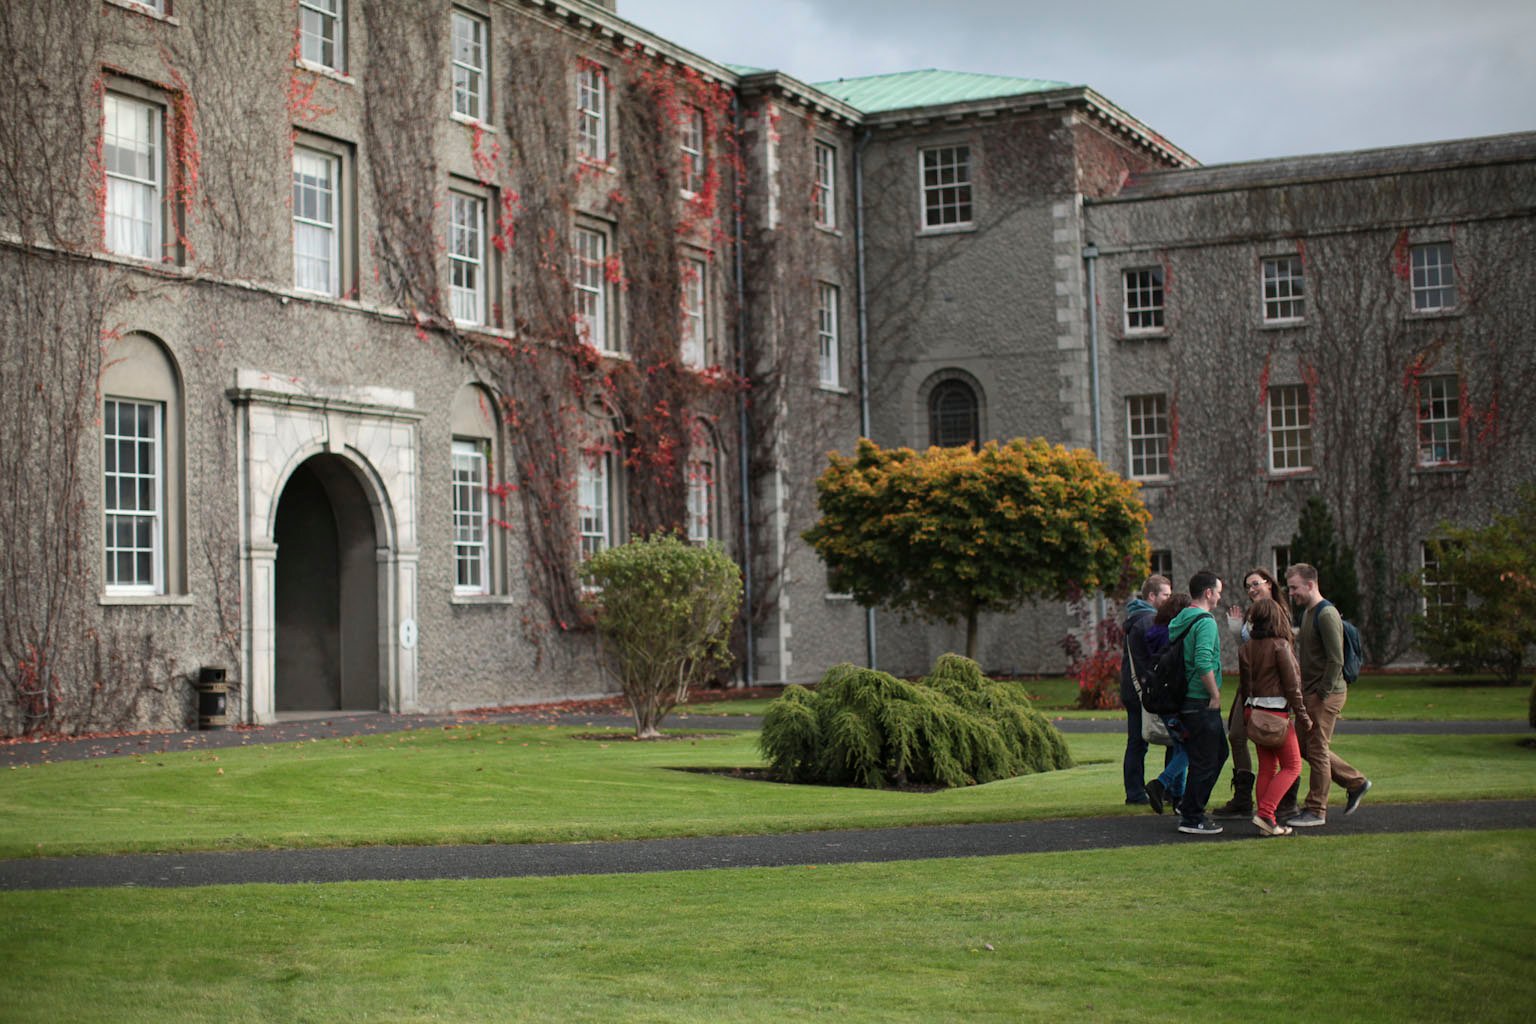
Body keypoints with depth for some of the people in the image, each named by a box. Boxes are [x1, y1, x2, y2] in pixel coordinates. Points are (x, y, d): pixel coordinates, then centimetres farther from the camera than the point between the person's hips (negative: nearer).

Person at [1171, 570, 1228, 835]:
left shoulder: (1178, 620, 13)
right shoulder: (1205, 622, -16)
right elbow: (1203, 663, -27)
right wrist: (1215, 695, -16)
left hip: (1185, 700, 10)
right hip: (1201, 703, -10)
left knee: (1218, 752, 20)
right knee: (1205, 761, -1)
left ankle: (1189, 807, 25)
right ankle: (1192, 818, 5)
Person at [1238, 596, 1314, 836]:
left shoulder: (1246, 647, 4)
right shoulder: (1279, 646, -14)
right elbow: (1291, 685, -12)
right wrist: (1303, 716, -4)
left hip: (1254, 712, 7)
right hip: (1276, 713, -7)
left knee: (1266, 768, 12)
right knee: (1292, 766, 4)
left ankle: (1266, 824, 10)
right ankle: (1265, 813, -9)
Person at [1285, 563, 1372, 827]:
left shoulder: (1326, 614, -15)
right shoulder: (1307, 613, 15)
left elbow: (1336, 660, -20)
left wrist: (1322, 694, -19)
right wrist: (1305, 693, 15)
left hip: (1326, 695, -10)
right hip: (1310, 693, 10)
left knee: (1317, 750, -4)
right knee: (1305, 746, 13)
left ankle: (1316, 811, 4)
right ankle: (1356, 782, 24)